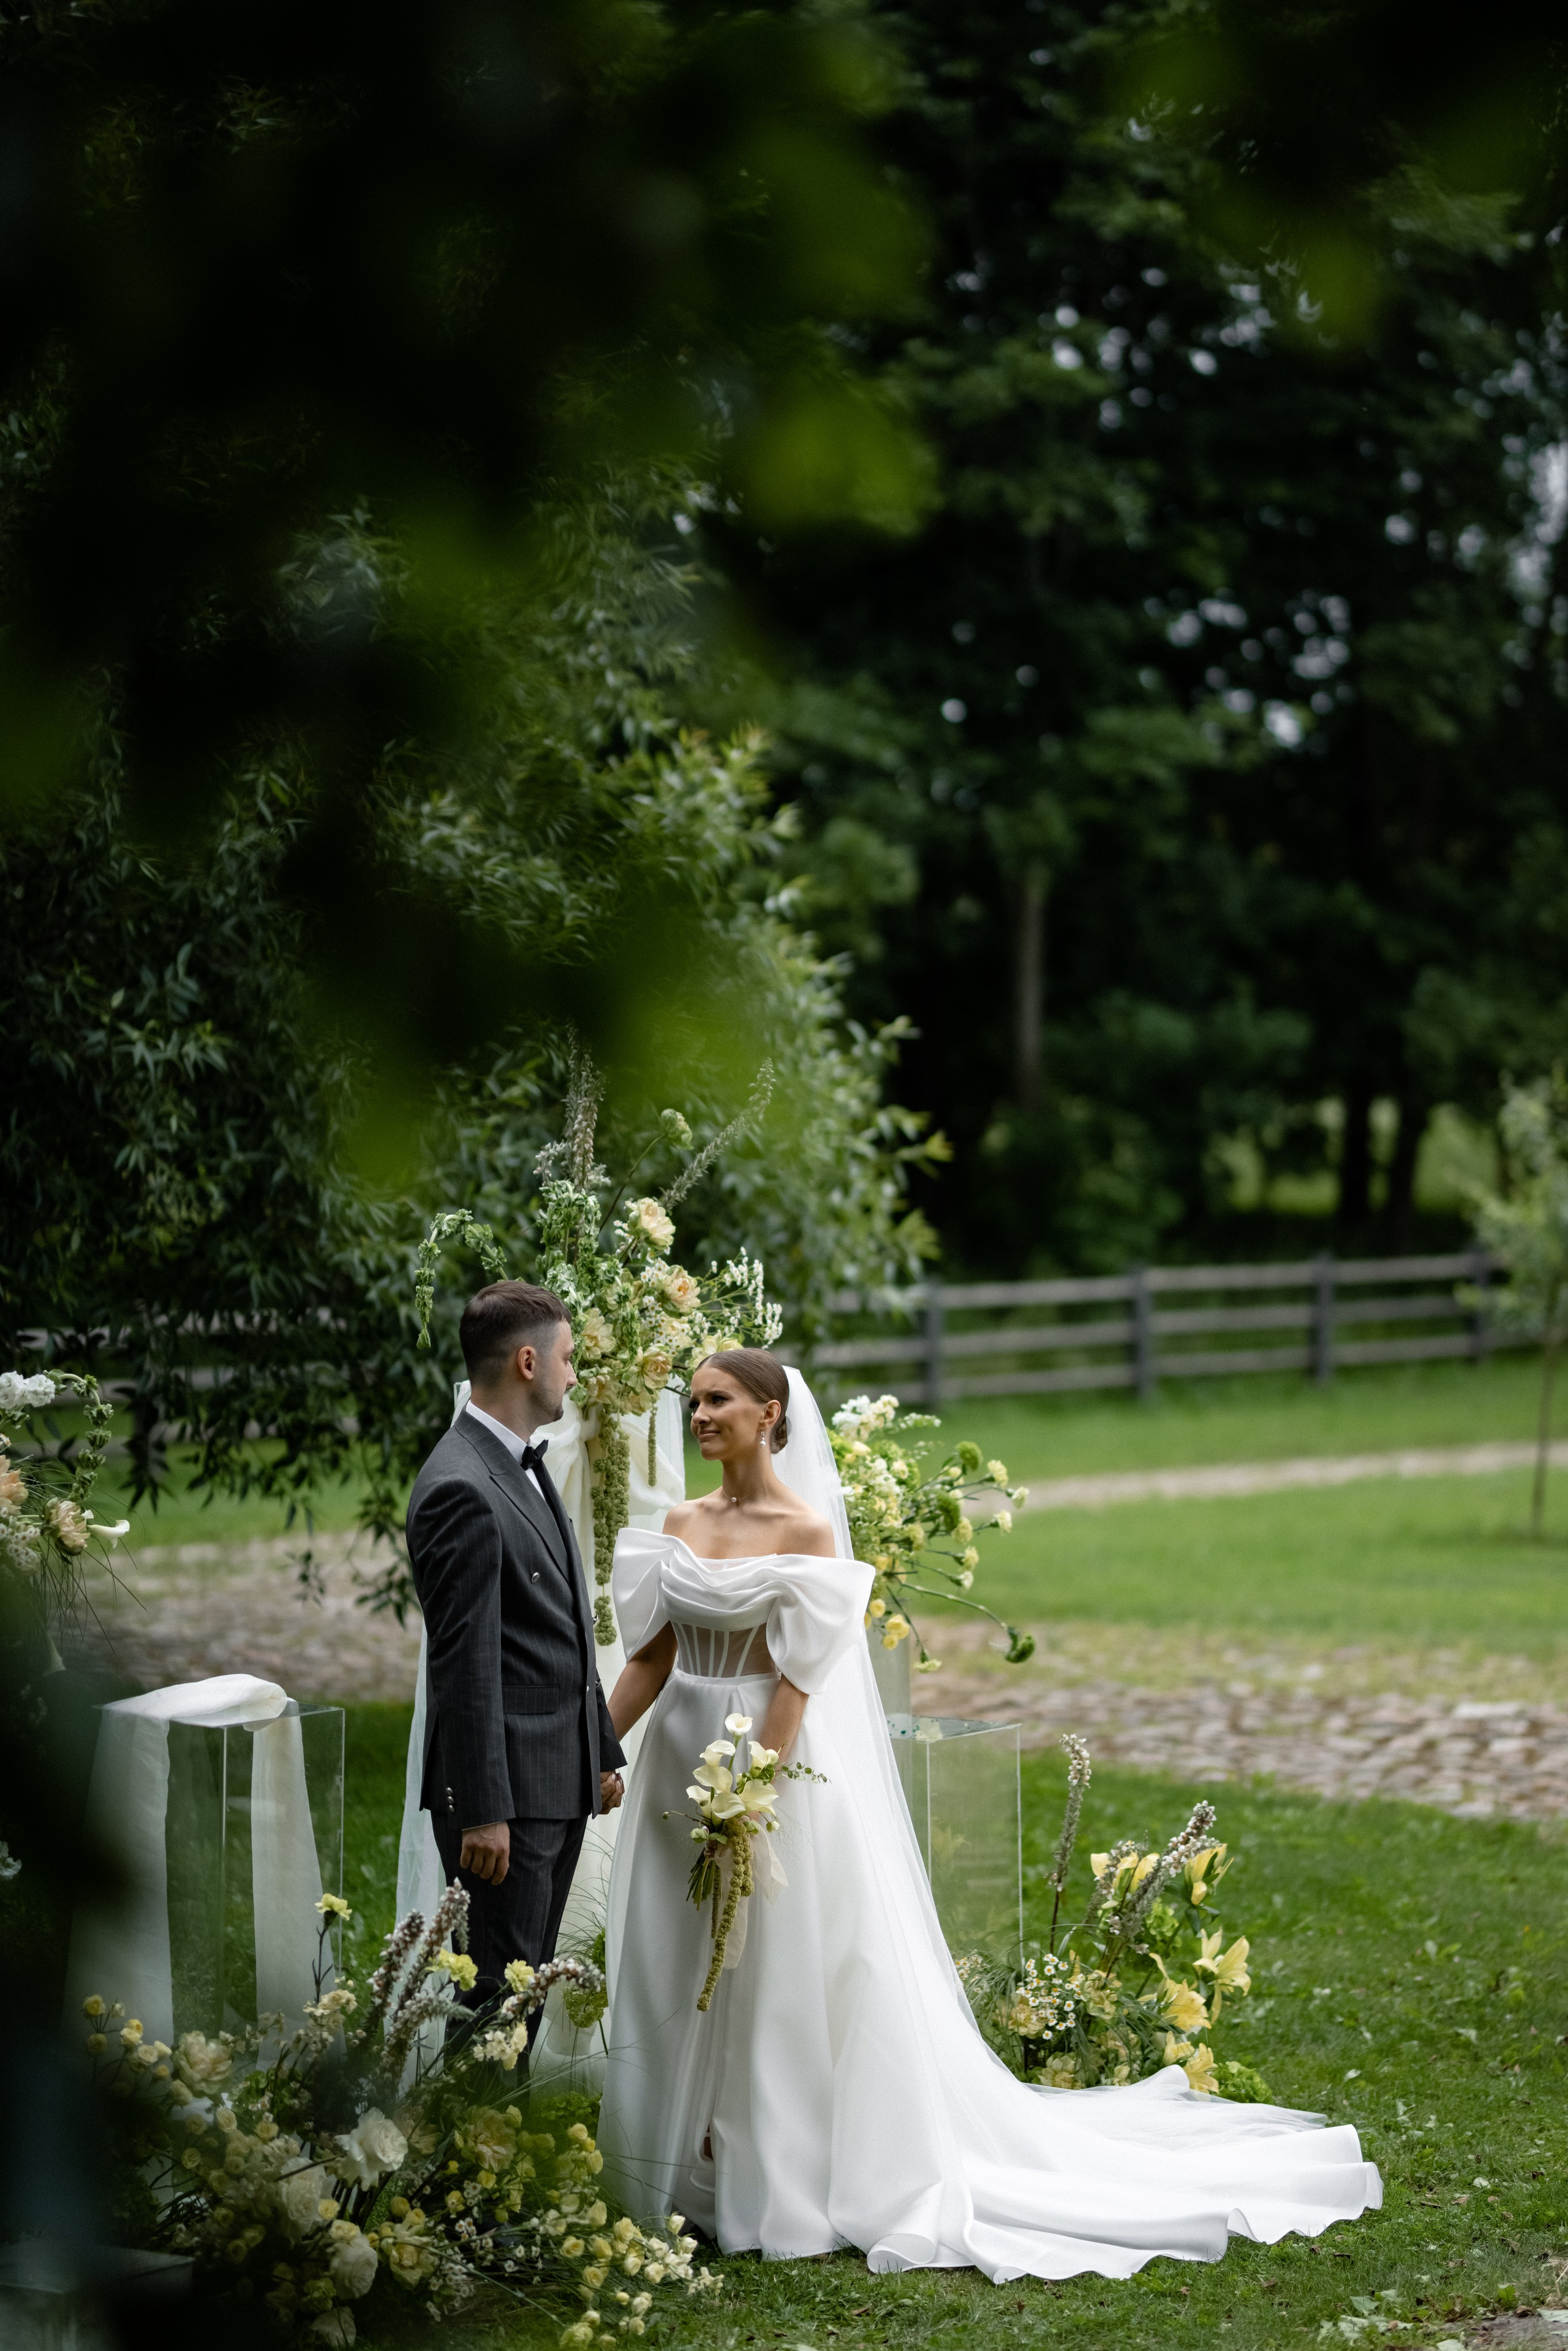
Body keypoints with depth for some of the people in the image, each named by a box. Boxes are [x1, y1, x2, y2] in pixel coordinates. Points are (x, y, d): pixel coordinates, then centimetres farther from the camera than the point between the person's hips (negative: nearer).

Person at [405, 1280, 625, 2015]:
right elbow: (466, 1664, -20)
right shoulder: (462, 1490, -17)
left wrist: (603, 1751, 22)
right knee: (501, 1990, -6)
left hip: (560, 1785, 10)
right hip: (507, 1789, -10)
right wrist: (483, 1812, -21)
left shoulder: (525, 1468, 15)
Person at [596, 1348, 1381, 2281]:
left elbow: (794, 1680, -14)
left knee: (775, 1980, 0)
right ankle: (698, 2167, 20)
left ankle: (778, 2177, 10)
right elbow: (651, 1656, 9)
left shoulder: (805, 1531, -11)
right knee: (679, 1973, 10)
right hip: (681, 1754, 7)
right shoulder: (683, 1526, 7)